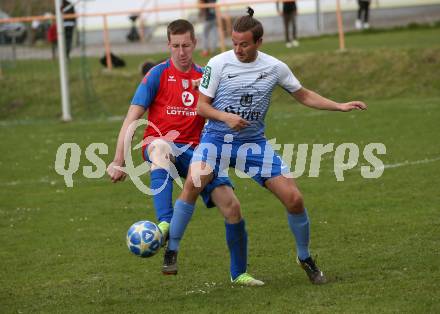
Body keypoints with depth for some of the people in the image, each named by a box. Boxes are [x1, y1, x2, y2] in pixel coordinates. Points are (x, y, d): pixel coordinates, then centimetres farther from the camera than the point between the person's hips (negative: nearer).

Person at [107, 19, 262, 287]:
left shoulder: (204, 77, 12)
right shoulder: (158, 75, 0)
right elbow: (132, 117, -5)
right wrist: (119, 161, -11)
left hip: (193, 152, 4)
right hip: (159, 143, -4)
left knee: (231, 205, -10)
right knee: (161, 147, -43)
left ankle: (238, 273, 9)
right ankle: (165, 224, -58)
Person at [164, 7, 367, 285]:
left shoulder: (275, 67, -2)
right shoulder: (218, 64, -9)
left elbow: (304, 96, 13)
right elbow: (201, 106, -4)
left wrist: (340, 106, 4)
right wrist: (226, 117, -23)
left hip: (254, 143, 2)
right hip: (217, 138, -2)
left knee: (294, 199, -5)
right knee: (193, 184, -30)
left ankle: (305, 258, 19)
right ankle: (172, 251, -18)